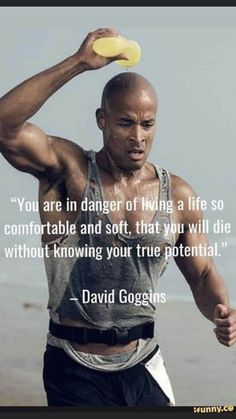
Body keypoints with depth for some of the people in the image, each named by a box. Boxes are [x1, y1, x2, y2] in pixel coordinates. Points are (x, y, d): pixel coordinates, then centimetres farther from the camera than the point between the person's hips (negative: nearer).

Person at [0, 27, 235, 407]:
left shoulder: (177, 195, 2)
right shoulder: (69, 169, -8)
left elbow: (203, 275, 10)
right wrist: (78, 63, -28)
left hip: (143, 365, 4)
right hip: (76, 371, -3)